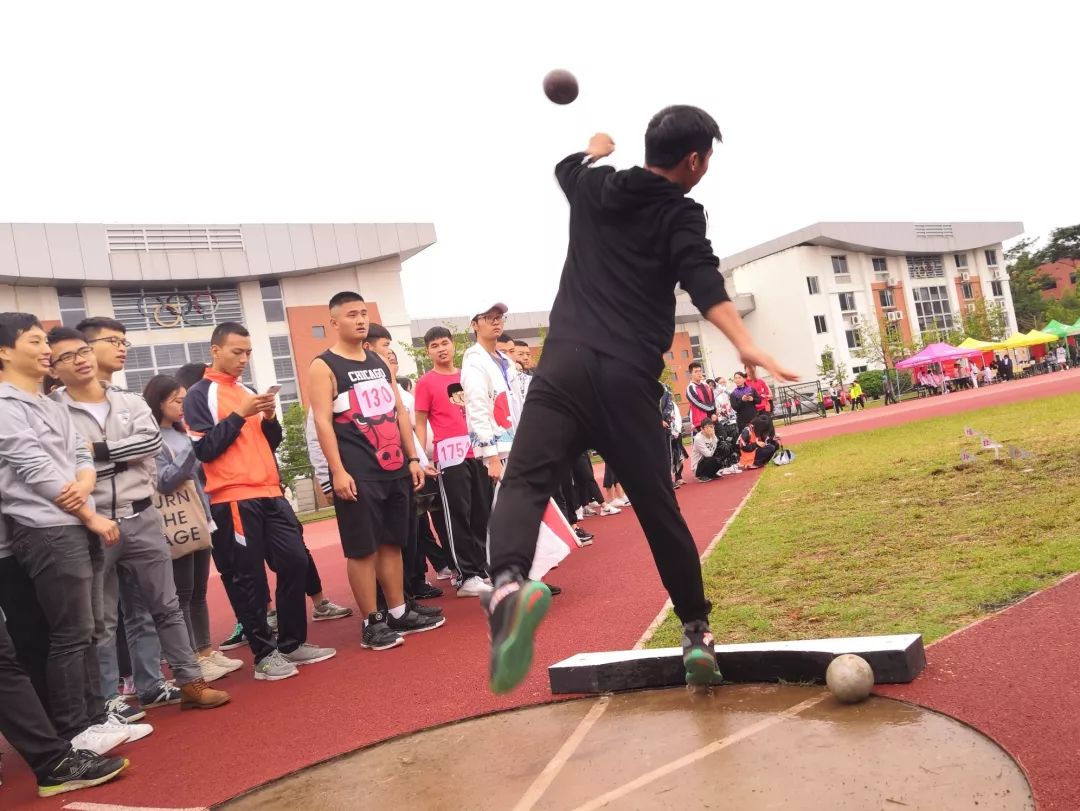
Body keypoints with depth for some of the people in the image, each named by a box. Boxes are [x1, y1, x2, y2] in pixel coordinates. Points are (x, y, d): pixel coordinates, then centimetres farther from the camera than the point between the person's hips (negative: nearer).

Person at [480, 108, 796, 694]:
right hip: (628, 380, -2)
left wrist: (598, 146, 68)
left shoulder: (591, 187, 22)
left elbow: (571, 162, 47)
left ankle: (508, 585, -43)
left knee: (525, 482, -13)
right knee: (658, 509, 11)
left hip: (565, 365, 2)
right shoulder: (680, 214, 9)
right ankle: (697, 631, 25)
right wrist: (745, 345, -24)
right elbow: (703, 281, -11)